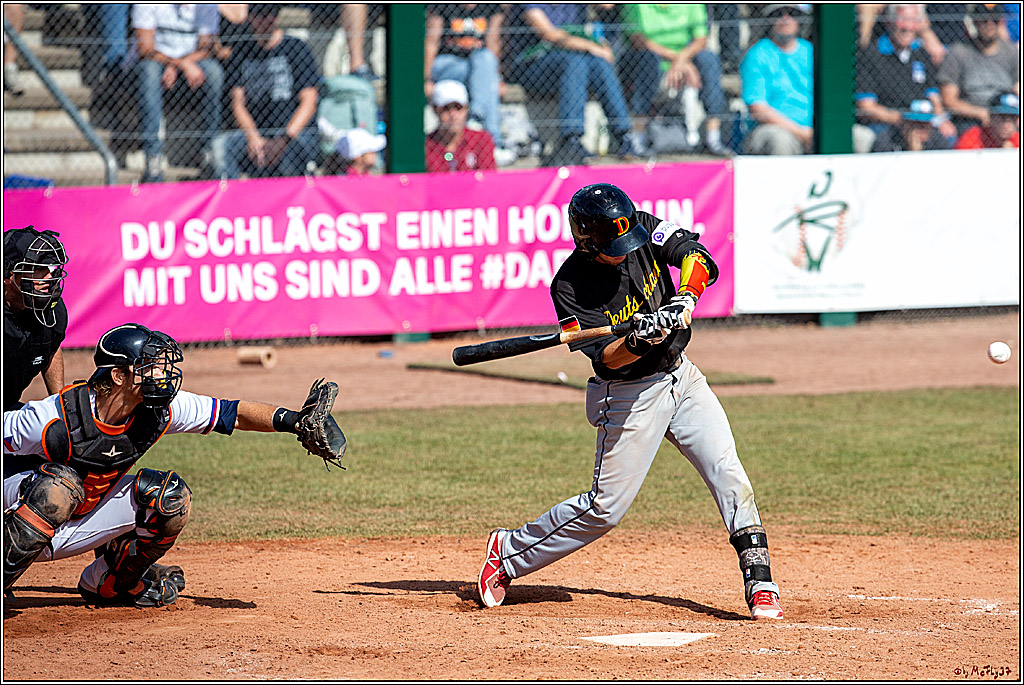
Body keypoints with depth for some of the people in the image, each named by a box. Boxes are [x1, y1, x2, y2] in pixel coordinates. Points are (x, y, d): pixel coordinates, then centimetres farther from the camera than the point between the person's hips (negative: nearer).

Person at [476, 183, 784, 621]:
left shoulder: (643, 229, -8)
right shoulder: (570, 287, -19)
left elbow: (698, 257, -18)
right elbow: (608, 358, -23)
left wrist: (684, 301, -35)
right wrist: (639, 340, -43)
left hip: (680, 376, 5)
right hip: (629, 396, -5)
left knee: (728, 474, -10)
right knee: (606, 507, -2)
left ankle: (759, 582, -7)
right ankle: (509, 552, 15)